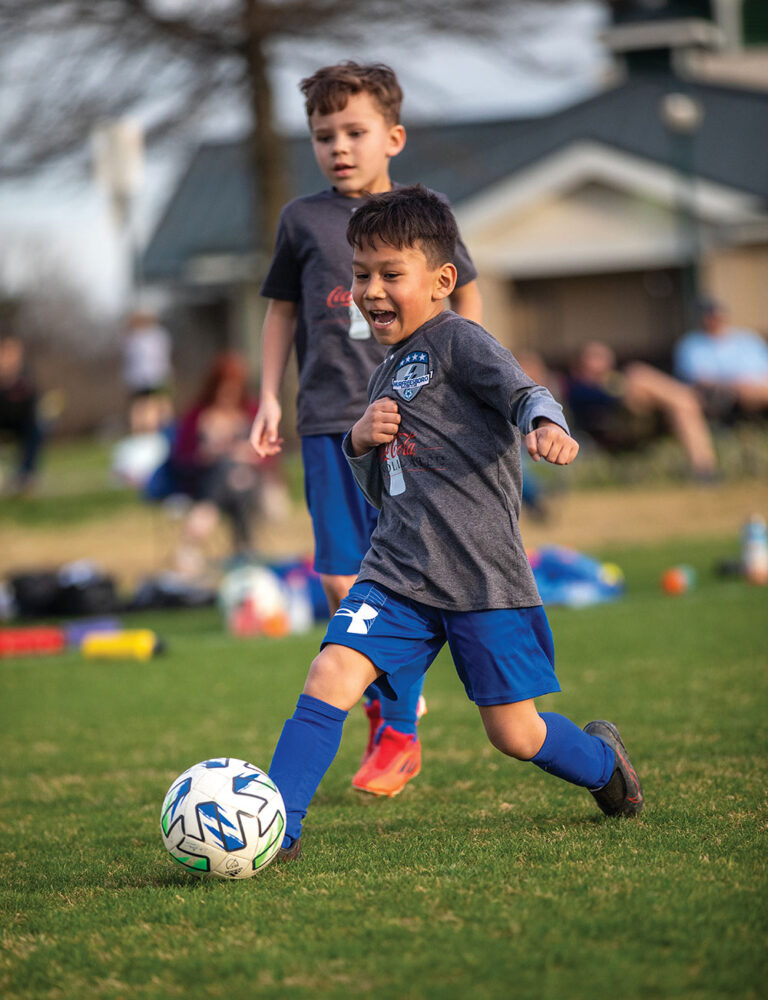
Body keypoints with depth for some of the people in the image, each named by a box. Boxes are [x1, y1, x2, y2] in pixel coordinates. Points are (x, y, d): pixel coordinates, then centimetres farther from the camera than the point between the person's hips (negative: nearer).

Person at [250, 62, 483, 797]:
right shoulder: (303, 220, 7)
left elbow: (464, 291, 18)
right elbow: (282, 308, 16)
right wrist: (269, 397, 10)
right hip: (329, 419, 1)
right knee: (341, 580, -4)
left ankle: (399, 733, 4)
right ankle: (380, 703, 16)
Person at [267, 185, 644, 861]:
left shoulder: (457, 341, -4)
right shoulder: (386, 379, 19)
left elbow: (522, 391, -22)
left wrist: (545, 425, -45)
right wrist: (362, 443, 5)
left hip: (482, 572, -6)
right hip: (398, 573, 6)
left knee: (516, 734, 2)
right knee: (330, 676, -16)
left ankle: (601, 759, 33)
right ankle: (274, 827, -14)